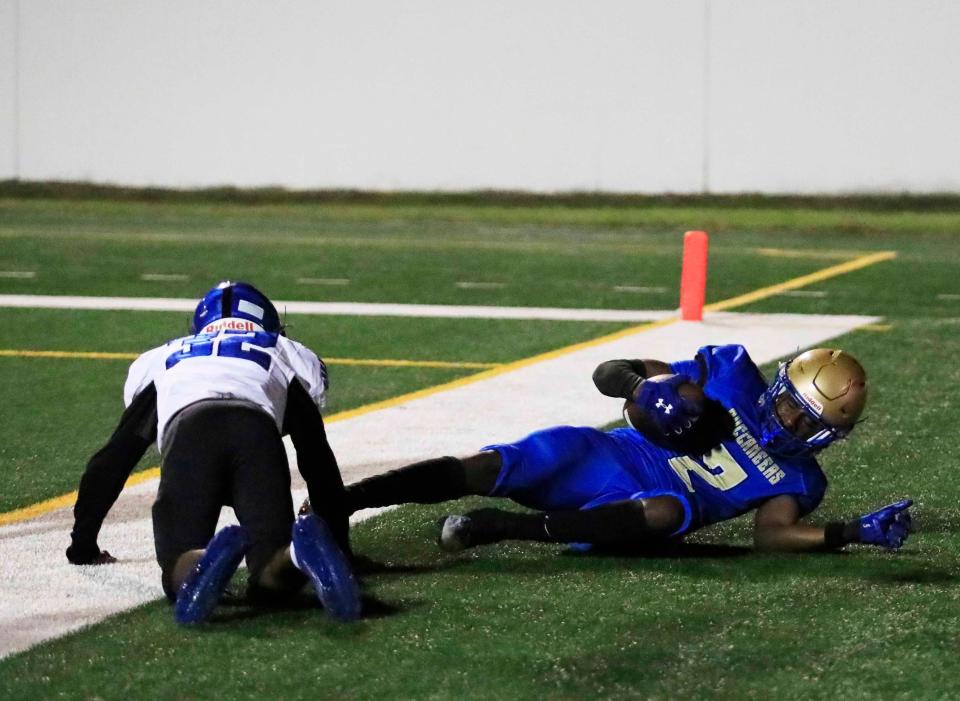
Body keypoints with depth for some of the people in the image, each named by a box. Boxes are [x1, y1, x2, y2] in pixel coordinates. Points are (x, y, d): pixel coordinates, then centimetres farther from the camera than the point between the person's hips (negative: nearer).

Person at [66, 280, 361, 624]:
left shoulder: (161, 361, 42)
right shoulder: (286, 356, 40)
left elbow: (110, 461, 41)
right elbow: (320, 466, 38)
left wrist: (83, 547, 48)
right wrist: (340, 549, 45)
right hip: (258, 430, 0)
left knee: (180, 580, -7)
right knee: (272, 576, -6)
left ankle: (207, 564, -41)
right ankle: (303, 550, -39)